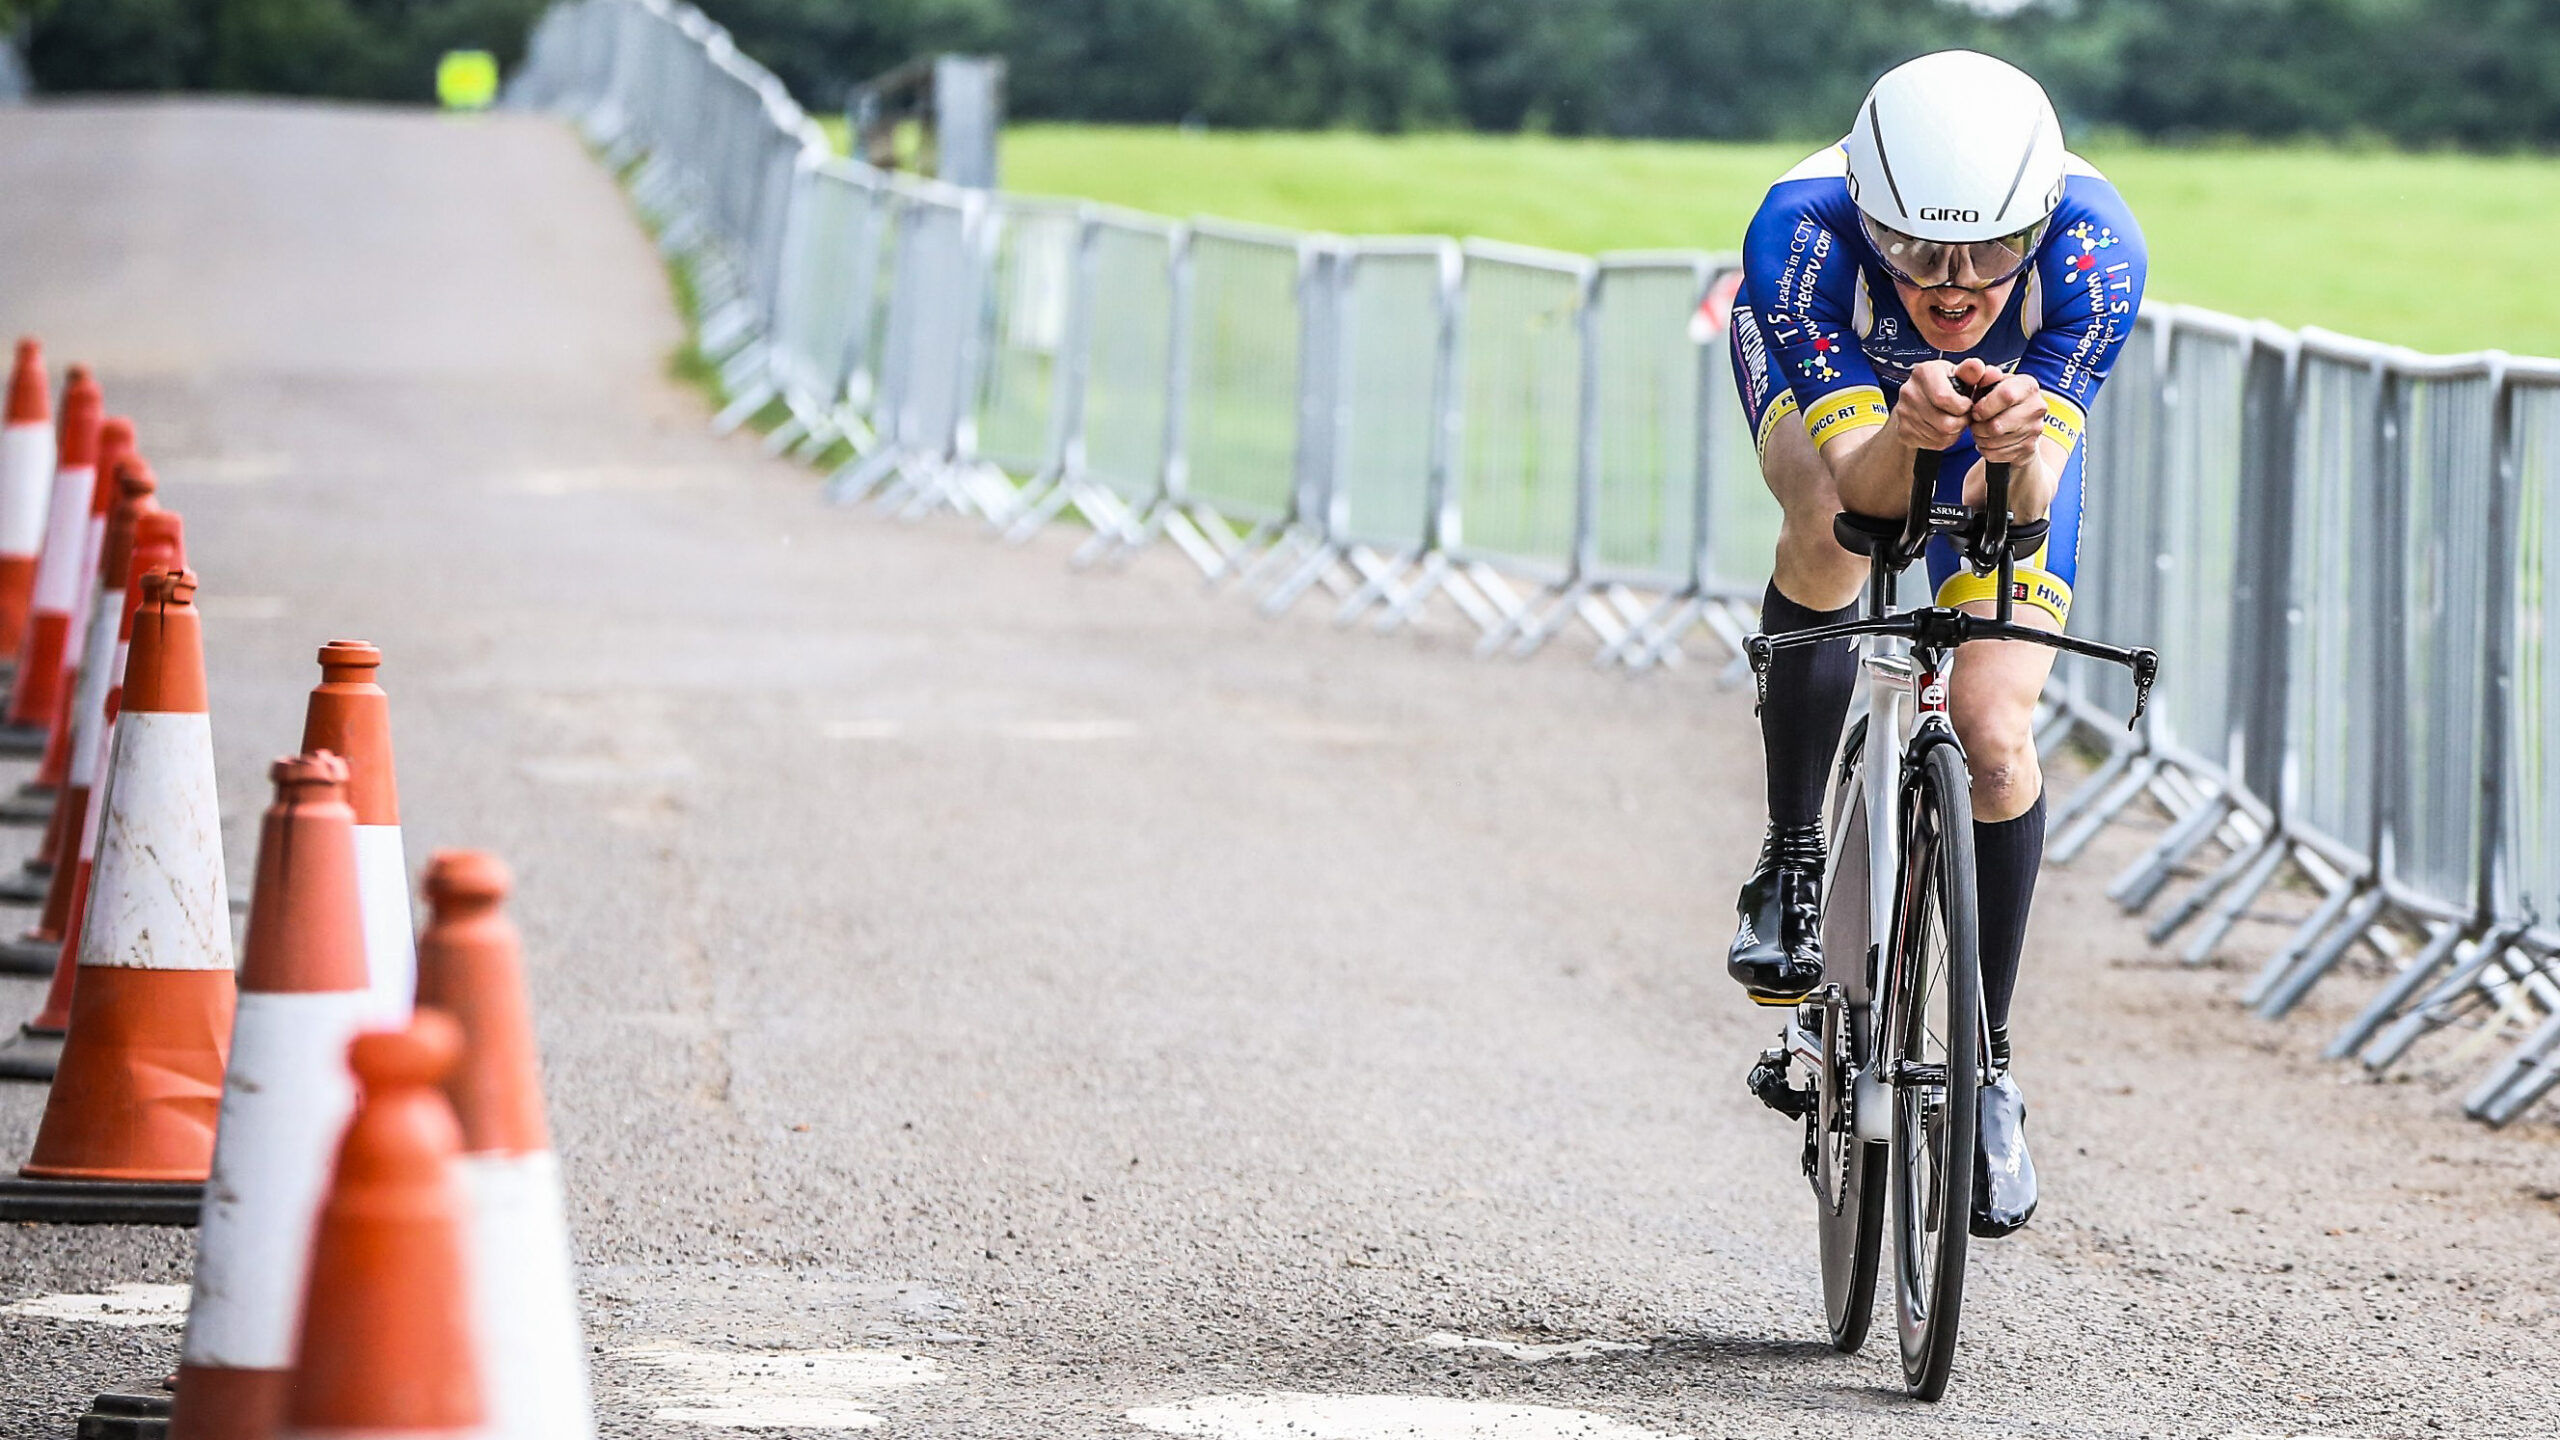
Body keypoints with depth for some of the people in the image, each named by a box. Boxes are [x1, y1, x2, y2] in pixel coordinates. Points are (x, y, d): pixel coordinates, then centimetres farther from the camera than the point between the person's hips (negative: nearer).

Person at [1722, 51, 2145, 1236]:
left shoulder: (2095, 252, -38)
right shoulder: (1800, 236, -40)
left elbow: (2021, 507, -39)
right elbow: (1854, 475, -43)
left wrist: (2018, 456, -62)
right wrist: (1905, 433, -65)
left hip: (2015, 394, 1)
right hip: (1828, 385, -1)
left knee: (1993, 736, -12)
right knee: (1832, 532, -36)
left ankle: (1989, 1065, 6)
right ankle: (1790, 861, -15)